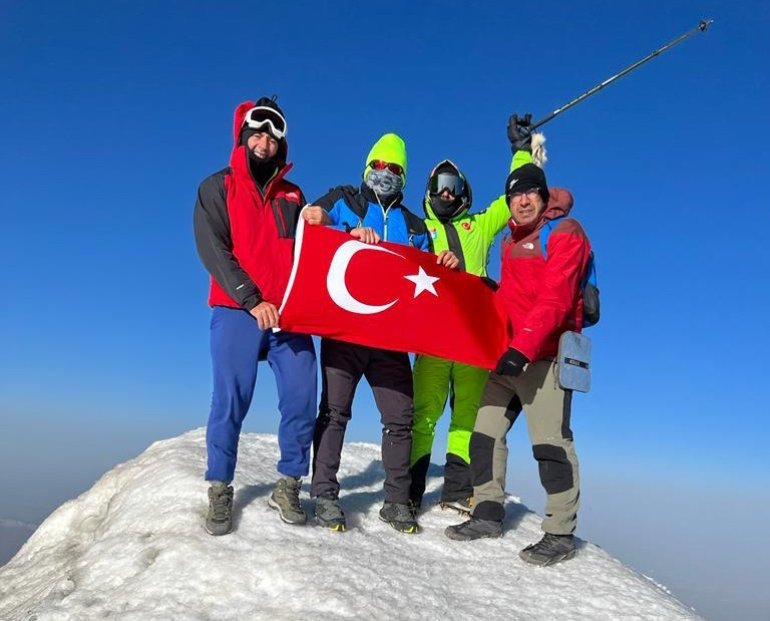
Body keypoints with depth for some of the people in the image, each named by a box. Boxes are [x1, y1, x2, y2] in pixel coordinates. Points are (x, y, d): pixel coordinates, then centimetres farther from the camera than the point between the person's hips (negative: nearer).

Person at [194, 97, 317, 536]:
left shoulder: (292, 196, 19)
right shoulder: (218, 187, 8)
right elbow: (214, 250, -4)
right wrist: (252, 300, -14)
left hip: (290, 314, 4)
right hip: (238, 311, -3)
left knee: (302, 400, -2)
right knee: (231, 401, -6)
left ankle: (288, 487, 13)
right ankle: (220, 491, 8)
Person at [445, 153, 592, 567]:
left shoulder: (564, 234, -4)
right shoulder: (512, 242, 21)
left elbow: (554, 301, -16)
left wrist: (522, 348, -24)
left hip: (544, 354, -8)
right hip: (508, 353, 8)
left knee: (550, 442, -8)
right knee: (486, 431, 7)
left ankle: (560, 534, 1)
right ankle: (488, 514, 18)